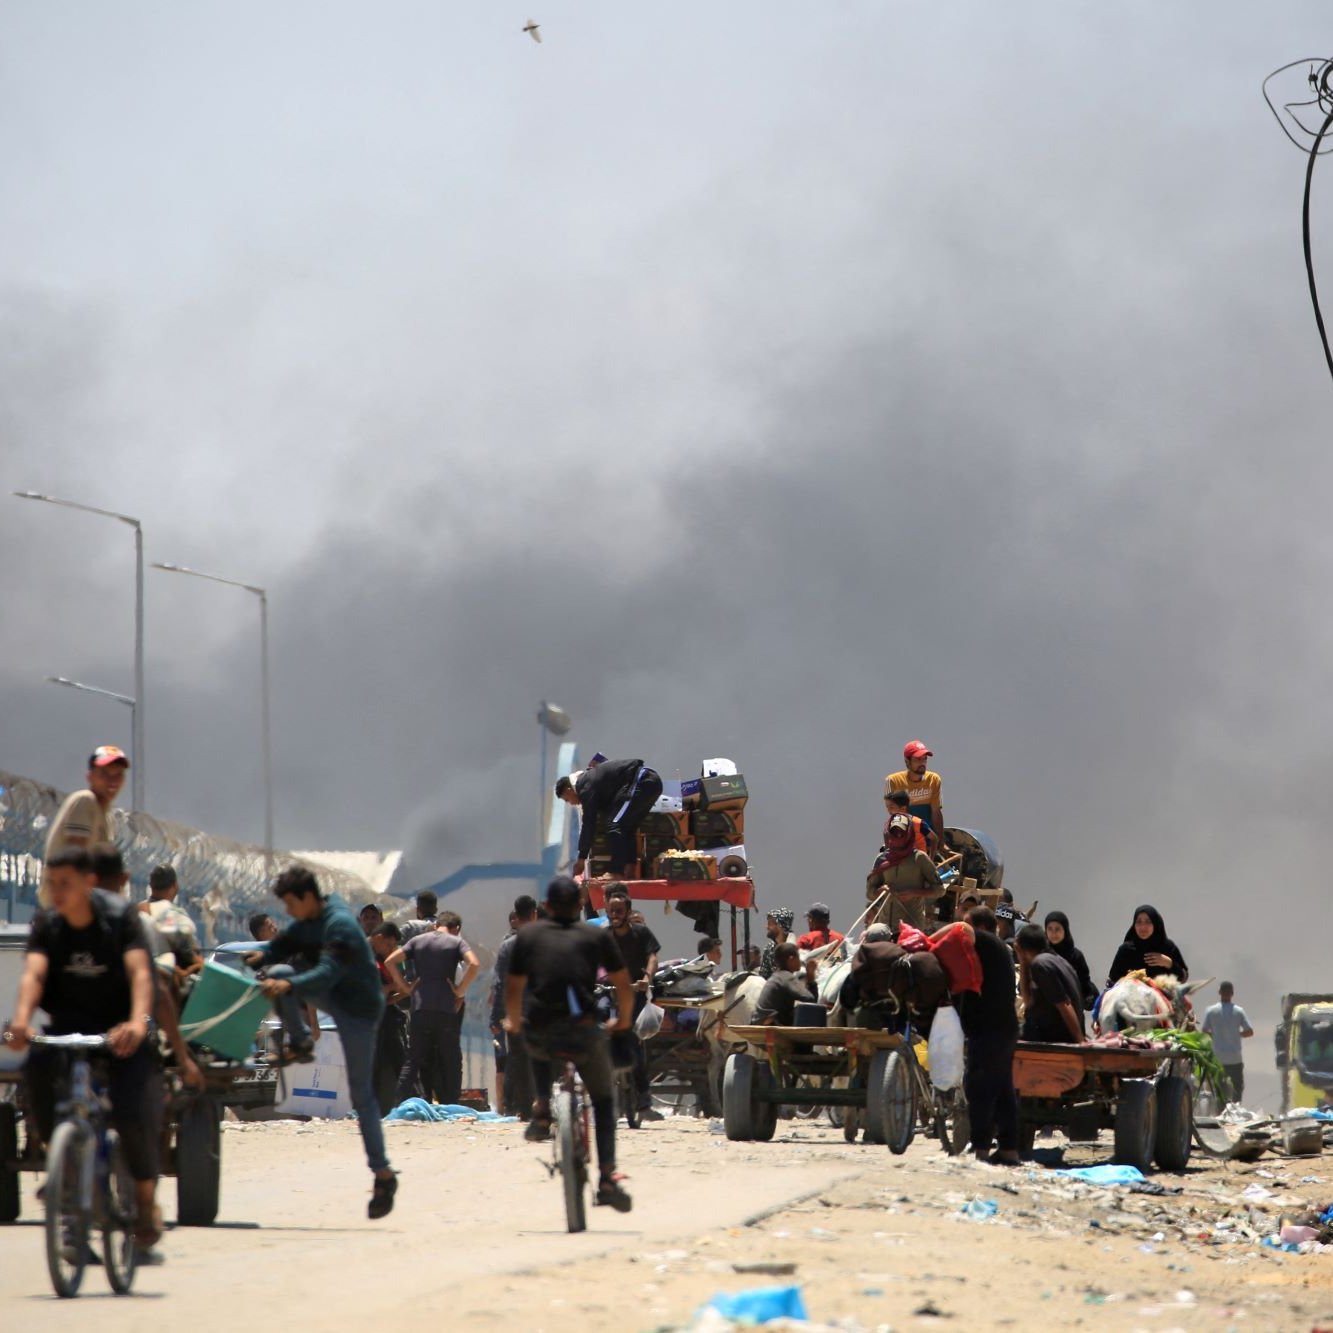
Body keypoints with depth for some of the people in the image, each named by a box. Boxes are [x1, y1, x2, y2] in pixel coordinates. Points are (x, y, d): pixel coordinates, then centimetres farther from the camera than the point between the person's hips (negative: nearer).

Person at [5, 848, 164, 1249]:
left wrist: (138, 1022, -46)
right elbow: (33, 973, -20)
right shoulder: (47, 924, -5)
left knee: (135, 1114, -20)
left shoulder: (120, 917, -14)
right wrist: (21, 1018, -41)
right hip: (70, 1025, 3)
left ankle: (146, 1196, 6)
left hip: (119, 1027, -3)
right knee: (37, 1066, -29)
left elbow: (139, 972, -27)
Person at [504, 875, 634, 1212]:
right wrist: (623, 1019, 32)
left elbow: (513, 989, 13)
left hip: (539, 1034, 1)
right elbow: (624, 986, 14)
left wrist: (513, 1022, 31)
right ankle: (607, 1178, 5)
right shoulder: (597, 936, 12)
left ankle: (541, 1110, 19)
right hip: (584, 1031, -1)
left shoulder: (528, 934, 13)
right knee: (603, 1100, 19)